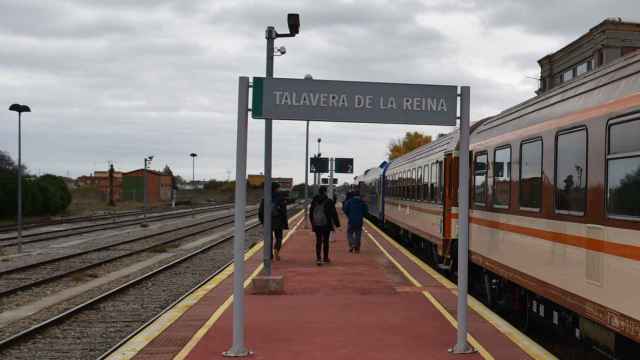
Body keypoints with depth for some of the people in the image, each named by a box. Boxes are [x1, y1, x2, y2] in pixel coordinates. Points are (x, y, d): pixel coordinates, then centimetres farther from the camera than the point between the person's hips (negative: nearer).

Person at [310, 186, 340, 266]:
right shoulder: (328, 201, -8)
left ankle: (318, 258, -9)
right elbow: (333, 213, -6)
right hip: (326, 224, -3)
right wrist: (337, 223, 0)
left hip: (316, 225, 3)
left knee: (318, 241, 4)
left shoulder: (314, 201, 5)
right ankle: (325, 258, 13)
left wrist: (312, 223, 23)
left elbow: (311, 213, 14)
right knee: (325, 241, 7)